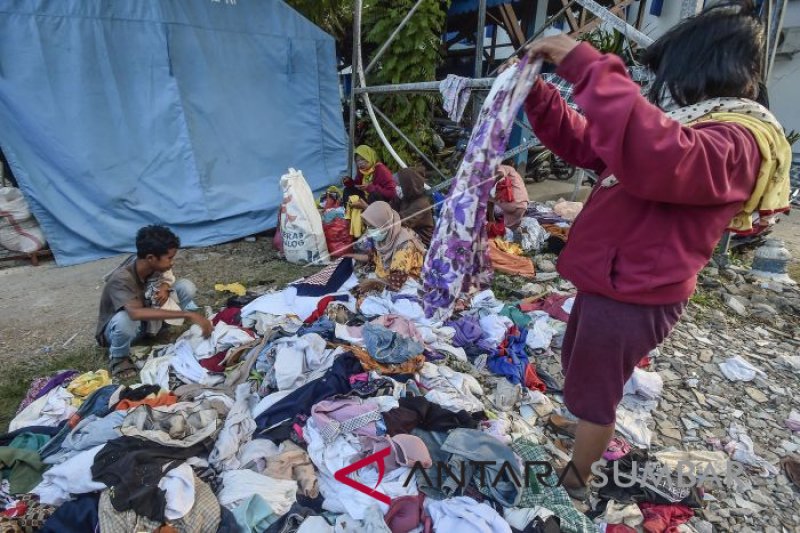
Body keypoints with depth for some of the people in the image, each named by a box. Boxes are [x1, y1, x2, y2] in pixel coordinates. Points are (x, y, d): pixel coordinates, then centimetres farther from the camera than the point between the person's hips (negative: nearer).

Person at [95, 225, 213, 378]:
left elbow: (167, 277, 4)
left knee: (186, 286, -16)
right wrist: (187, 314, -56)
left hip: (149, 319, 4)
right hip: (117, 325, -4)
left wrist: (164, 288, -22)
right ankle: (119, 358, -11)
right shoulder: (121, 279, -36)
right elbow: (136, 313, -53)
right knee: (125, 319, -42)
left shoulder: (156, 265, -20)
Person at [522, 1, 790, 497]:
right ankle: (584, 430, 56)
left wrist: (586, 65, -41)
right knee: (579, 369, 29)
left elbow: (656, 156, -45)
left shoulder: (740, 141, -21)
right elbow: (585, 144, 11)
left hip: (634, 296, -10)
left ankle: (575, 481, 36)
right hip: (614, 280, 10)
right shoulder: (696, 122, 12)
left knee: (593, 392, 11)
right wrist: (539, 95, -2)